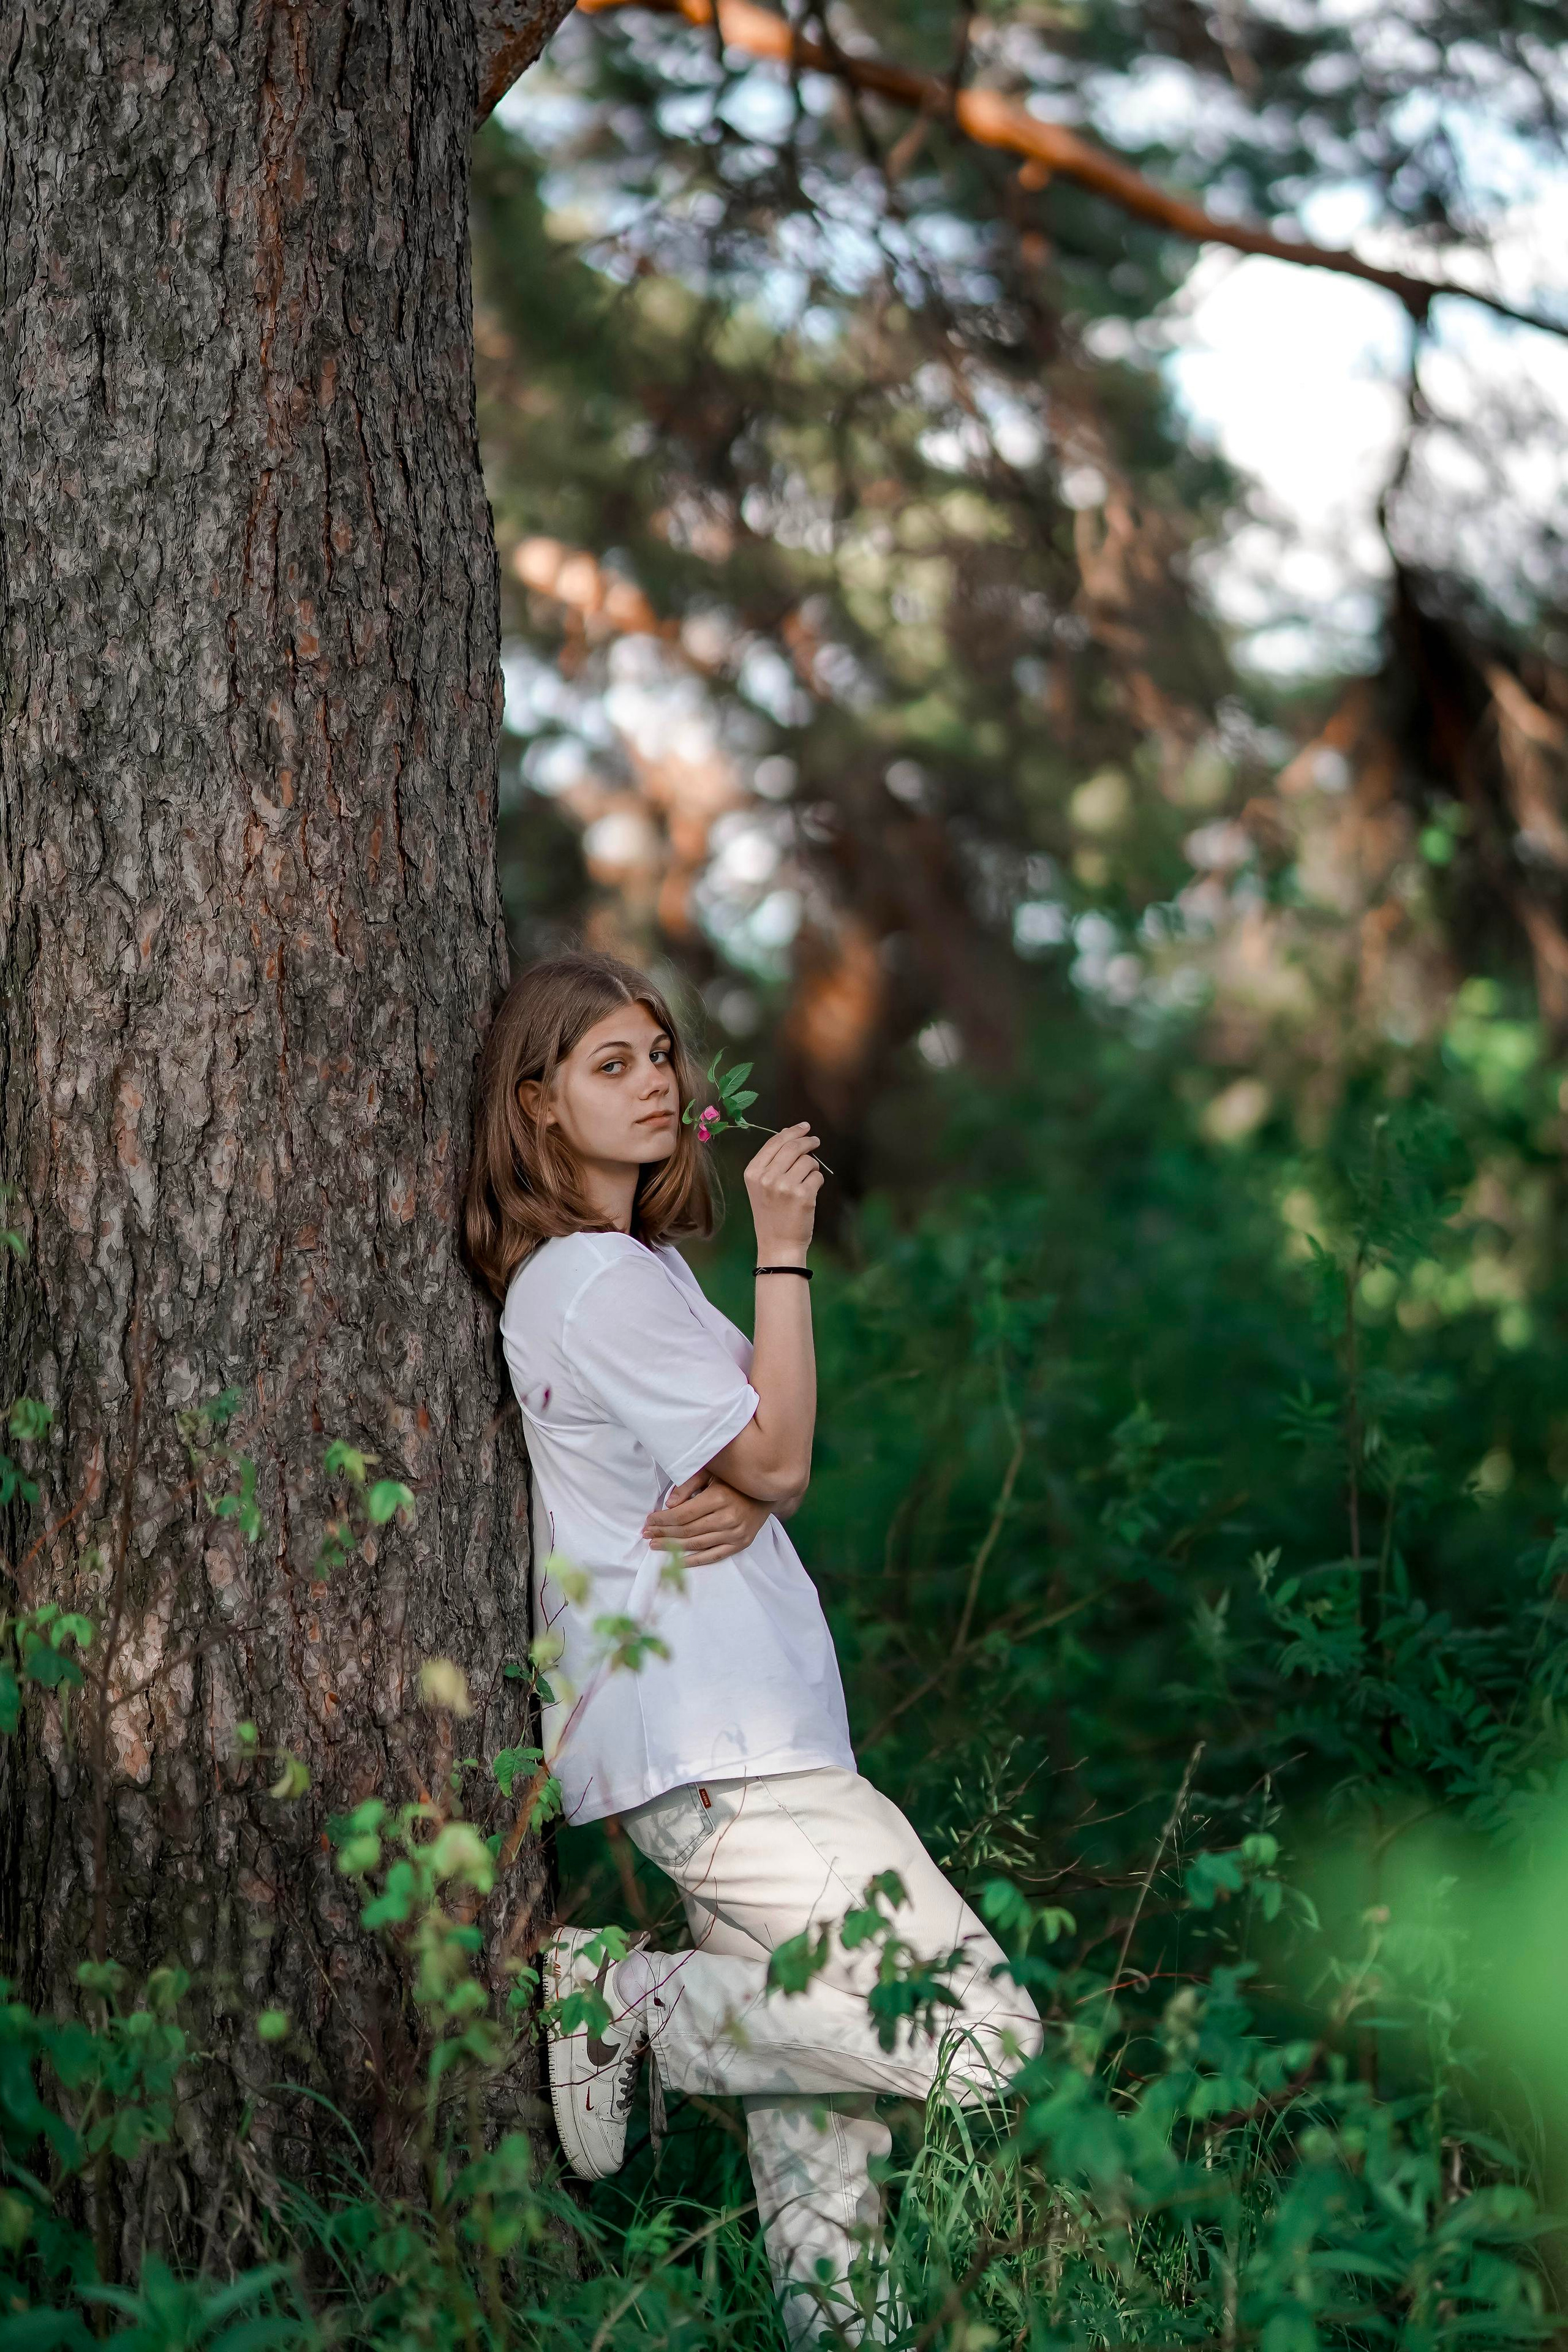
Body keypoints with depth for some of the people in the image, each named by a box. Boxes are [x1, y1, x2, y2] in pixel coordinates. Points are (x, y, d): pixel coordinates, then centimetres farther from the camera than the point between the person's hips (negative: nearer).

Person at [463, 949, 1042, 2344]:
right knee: (983, 2040, -14)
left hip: (747, 1725, 10)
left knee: (819, 2075, 12)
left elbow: (767, 1467, 18)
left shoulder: (640, 1261, 18)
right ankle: (625, 2001, -5)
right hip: (709, 1747, -10)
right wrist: (783, 1248, -6)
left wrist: (745, 1500, -6)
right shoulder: (593, 1278, -13)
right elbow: (778, 1453, -10)